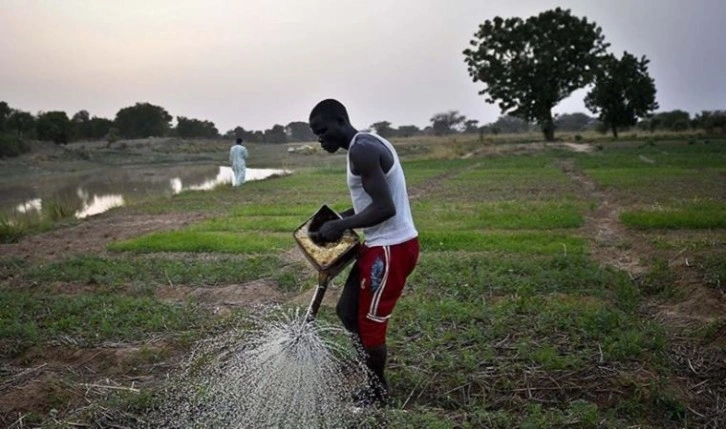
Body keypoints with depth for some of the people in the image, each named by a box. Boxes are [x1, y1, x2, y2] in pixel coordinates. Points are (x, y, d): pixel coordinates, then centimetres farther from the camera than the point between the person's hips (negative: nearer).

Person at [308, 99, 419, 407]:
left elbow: (385, 208, -26)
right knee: (348, 311, 17)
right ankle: (374, 378, 30)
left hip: (391, 248, -10)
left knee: (369, 323, 5)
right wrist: (342, 217, 11)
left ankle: (377, 393, 27)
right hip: (384, 244, 10)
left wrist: (340, 226, -18)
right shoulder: (369, 145, 13)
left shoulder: (361, 151, -19)